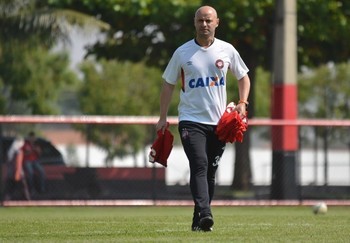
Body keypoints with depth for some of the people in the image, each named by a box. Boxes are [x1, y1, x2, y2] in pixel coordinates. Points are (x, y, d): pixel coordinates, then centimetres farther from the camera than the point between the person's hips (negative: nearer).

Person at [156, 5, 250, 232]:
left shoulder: (227, 50, 5)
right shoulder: (182, 52, 1)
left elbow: (243, 77, 16)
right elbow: (169, 84, 7)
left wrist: (243, 102, 0)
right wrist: (163, 118, 3)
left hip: (219, 122, 3)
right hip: (191, 120, -3)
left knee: (210, 171, 7)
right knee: (199, 165, -20)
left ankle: (199, 220, 17)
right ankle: (205, 214, -33)